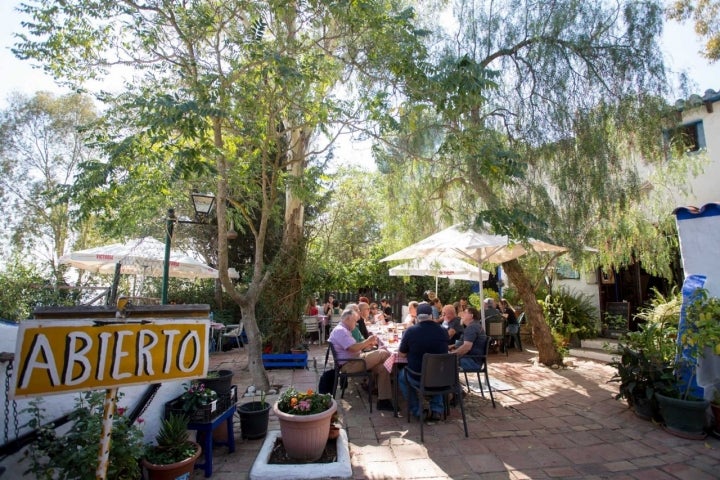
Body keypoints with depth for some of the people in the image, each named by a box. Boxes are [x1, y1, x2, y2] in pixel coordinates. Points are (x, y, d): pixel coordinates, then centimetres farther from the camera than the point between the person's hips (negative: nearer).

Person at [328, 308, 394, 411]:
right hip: (349, 365, -11)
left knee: (382, 368, -2)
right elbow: (353, 348, -24)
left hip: (353, 362, 11)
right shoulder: (340, 330, -15)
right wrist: (367, 341, -10)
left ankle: (383, 400, 0)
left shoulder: (343, 330, 21)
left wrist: (368, 344, 10)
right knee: (384, 353, -16)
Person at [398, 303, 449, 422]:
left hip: (417, 379, -2)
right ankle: (436, 410, 25)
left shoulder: (411, 331, -14)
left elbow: (401, 354, -1)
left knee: (402, 377, 30)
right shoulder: (443, 331, -5)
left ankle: (416, 411, 21)